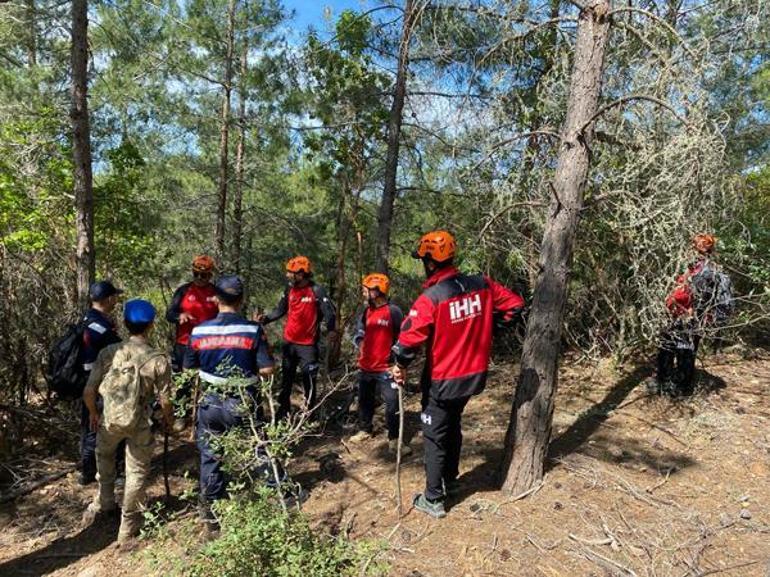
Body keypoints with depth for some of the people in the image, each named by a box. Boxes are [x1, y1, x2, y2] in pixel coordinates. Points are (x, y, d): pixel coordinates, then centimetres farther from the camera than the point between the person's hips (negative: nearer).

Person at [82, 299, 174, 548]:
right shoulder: (158, 360, -16)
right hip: (140, 424, -2)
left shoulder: (108, 353, -10)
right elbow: (165, 400, -12)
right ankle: (128, 527, 26)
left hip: (109, 419, 3)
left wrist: (93, 413, 15)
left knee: (104, 455, 33)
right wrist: (168, 418, 9)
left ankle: (105, 502, 50)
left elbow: (89, 392, -5)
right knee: (137, 472, 15)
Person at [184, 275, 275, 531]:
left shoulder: (199, 331, -7)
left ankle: (210, 513, 29)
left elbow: (190, 367, 4)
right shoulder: (253, 330, -14)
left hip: (210, 403, 2)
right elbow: (267, 369, -14)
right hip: (243, 404, -2)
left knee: (210, 457, 17)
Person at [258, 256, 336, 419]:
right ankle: (283, 411, 31)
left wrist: (331, 330, -37)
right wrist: (265, 319, -4)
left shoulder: (317, 291, -15)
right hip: (289, 342, 6)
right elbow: (280, 310, 11)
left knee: (309, 381, 2)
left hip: (308, 344, -6)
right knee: (286, 378, 16)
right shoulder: (289, 290, 2)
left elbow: (329, 312, -19)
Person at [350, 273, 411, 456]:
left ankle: (394, 440, 4)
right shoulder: (366, 311, 7)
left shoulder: (393, 311, -14)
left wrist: (395, 357, -14)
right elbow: (359, 331, 21)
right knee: (365, 400, 19)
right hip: (365, 367, 7)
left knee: (393, 403, -6)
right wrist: (359, 342, 2)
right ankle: (364, 430, 37)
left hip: (385, 368, -7)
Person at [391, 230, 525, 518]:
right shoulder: (481, 285, -6)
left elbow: (409, 338, -27)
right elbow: (514, 304, 3)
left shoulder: (431, 298, -23)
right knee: (453, 426, 27)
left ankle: (433, 500, 20)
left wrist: (400, 366, -9)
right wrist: (487, 324, 11)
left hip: (442, 381, -6)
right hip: (474, 375, 6)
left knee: (435, 436, 10)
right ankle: (450, 478, 44)